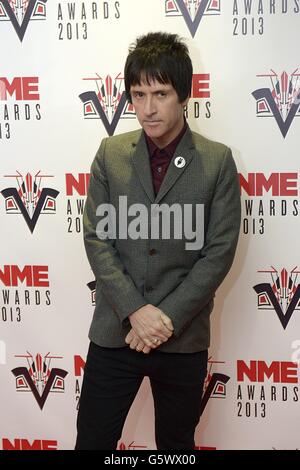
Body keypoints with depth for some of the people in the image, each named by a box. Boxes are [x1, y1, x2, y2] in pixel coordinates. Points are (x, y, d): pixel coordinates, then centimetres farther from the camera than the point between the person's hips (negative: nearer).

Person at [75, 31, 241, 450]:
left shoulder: (218, 161, -5)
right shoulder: (110, 154, 1)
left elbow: (220, 252, -7)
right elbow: (96, 239, -3)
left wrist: (168, 317, -13)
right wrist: (135, 311, -13)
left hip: (184, 337, -1)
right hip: (115, 332, 1)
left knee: (176, 443, 18)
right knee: (93, 439, 11)